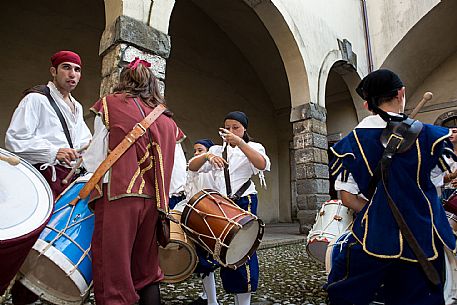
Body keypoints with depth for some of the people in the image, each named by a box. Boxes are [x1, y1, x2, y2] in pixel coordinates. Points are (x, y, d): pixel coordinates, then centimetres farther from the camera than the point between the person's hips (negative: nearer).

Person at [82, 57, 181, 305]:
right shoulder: (166, 119, 15)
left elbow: (97, 157, 3)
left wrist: (82, 158, 23)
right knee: (147, 271, 17)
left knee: (114, 270, 3)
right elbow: (178, 172, 12)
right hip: (152, 200, 5)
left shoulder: (110, 104, 5)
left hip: (118, 196, -4)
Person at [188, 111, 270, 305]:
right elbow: (192, 167, 0)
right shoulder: (217, 149, 13)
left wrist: (239, 143, -31)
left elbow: (262, 164, -21)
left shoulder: (252, 147, 3)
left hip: (244, 202, -4)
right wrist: (207, 156, -21)